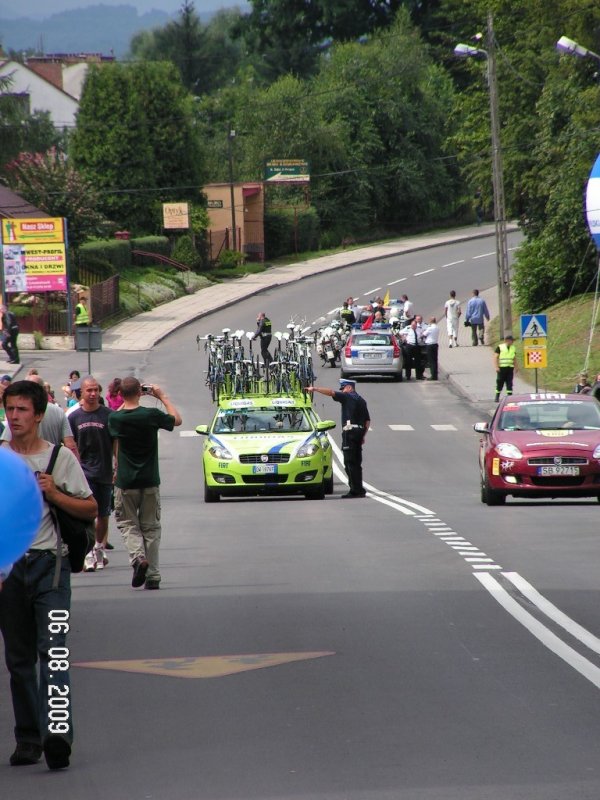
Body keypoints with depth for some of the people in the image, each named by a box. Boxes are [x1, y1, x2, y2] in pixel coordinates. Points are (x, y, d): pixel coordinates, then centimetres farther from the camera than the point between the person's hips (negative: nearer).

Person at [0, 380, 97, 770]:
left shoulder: (61, 457, 4)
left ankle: (57, 734, -27)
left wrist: (54, 494, -10)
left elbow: (91, 509, 5)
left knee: (52, 649, -17)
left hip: (49, 563, -3)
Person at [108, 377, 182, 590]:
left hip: (125, 482, -1)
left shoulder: (115, 418, -8)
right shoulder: (151, 415, -10)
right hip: (150, 482, 1)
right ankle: (152, 575, 7)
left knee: (128, 524, 10)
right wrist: (162, 397, 16)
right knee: (151, 528, 9)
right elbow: (177, 419, 7)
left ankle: (138, 557, -18)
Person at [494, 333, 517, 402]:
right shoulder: (500, 347, -2)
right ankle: (497, 397, 9)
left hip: (510, 368, 4)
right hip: (502, 368, -4)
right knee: (500, 383, -1)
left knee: (509, 383, 1)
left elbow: (514, 358, 20)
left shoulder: (513, 348, 14)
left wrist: (515, 368, 14)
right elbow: (495, 357, -4)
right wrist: (496, 367, -13)